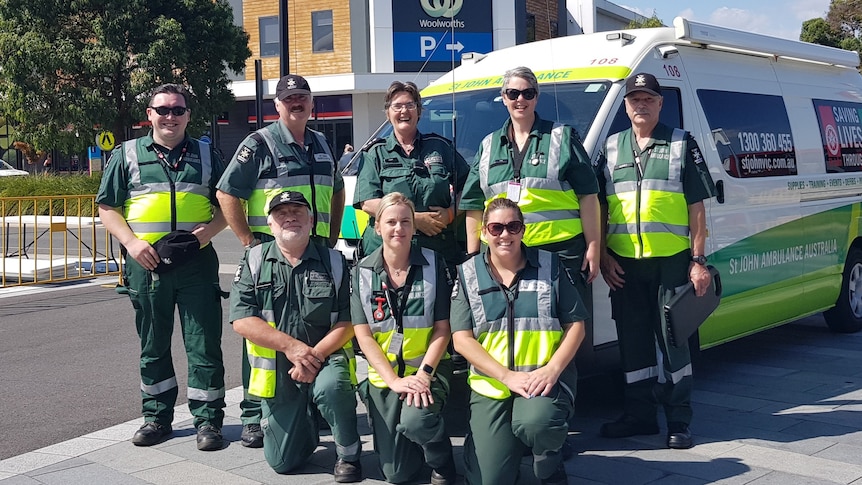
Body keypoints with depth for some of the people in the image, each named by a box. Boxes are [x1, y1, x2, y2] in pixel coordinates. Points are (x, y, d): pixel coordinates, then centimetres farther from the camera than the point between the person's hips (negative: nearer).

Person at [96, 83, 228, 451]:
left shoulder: (206, 155, 11)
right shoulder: (127, 155, 8)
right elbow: (107, 207, 7)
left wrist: (206, 233, -7)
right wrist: (132, 242, -8)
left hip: (196, 263, 0)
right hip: (146, 264, 1)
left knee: (204, 345, -1)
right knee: (153, 345, 10)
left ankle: (208, 419, 7)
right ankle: (157, 416, 22)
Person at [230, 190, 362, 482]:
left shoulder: (333, 261, 1)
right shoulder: (254, 261, 2)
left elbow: (347, 323, -5)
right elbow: (241, 320, -8)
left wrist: (315, 355, -20)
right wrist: (290, 345, -18)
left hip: (325, 357, -1)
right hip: (277, 370, 1)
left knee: (331, 386, -37)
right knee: (282, 461, 0)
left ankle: (349, 455, -10)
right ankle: (306, 422, 35)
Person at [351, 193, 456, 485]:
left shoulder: (433, 264, -4)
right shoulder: (363, 272, -2)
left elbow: (442, 328, -4)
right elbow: (363, 334, -5)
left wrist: (424, 374, -18)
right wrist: (394, 380, -17)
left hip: (428, 367, -2)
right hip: (384, 374, 2)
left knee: (415, 419, -35)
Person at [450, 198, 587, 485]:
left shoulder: (550, 266, 4)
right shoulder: (468, 275, 4)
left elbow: (575, 325, 4)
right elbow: (462, 340, -3)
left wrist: (552, 369, -14)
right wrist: (508, 377, -15)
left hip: (545, 380, -1)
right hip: (490, 385, 1)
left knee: (535, 423, -35)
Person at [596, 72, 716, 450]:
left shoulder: (682, 144, 4)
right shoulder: (611, 148, 12)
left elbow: (697, 207, 1)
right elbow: (598, 207, 13)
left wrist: (698, 260, -5)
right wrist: (603, 255, 3)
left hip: (671, 261, -3)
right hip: (624, 263, 3)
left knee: (672, 340, 0)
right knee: (633, 340, 10)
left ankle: (679, 421, 10)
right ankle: (639, 414, 22)